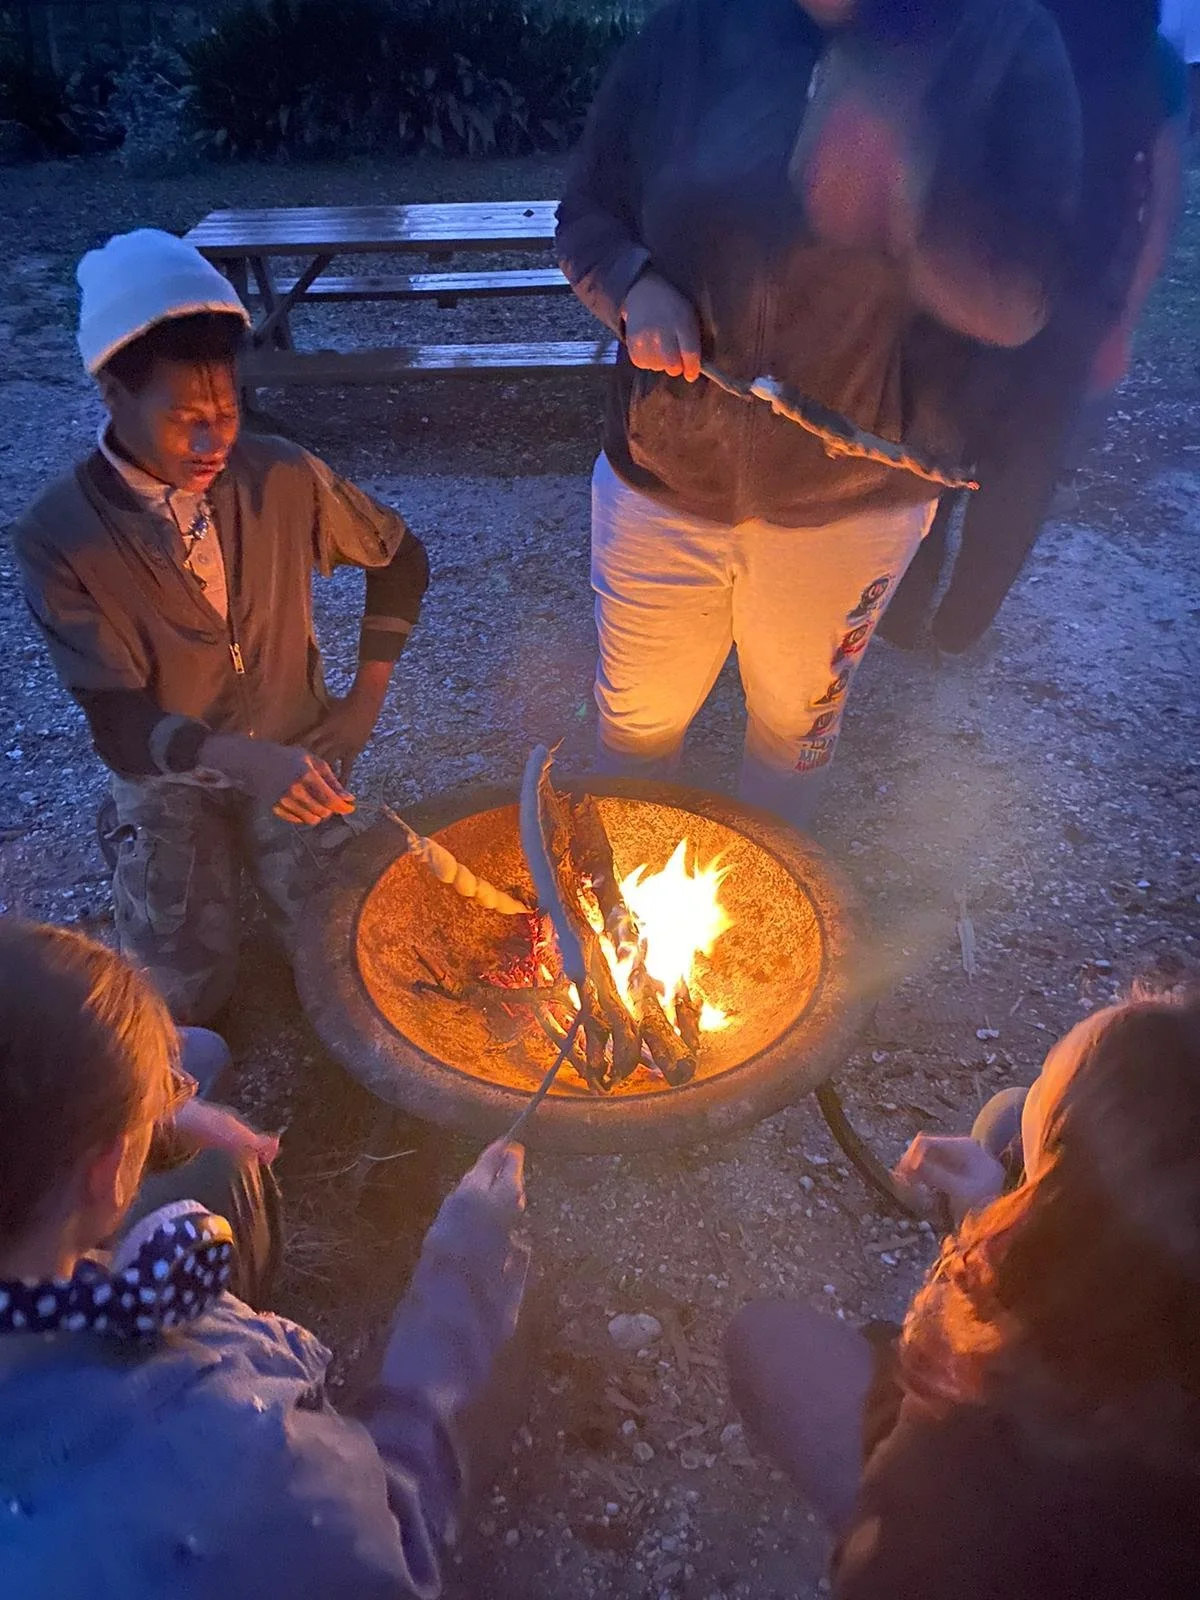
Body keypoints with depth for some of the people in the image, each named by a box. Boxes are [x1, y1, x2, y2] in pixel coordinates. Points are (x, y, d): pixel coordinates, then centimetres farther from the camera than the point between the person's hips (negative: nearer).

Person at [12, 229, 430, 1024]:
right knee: (186, 993, -9)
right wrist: (242, 760, -41)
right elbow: (118, 720, -21)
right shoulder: (57, 535, -19)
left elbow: (401, 556, 2)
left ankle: (258, 850, 20)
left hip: (297, 751, 1)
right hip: (169, 773, -1)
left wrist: (367, 701, -3)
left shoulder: (282, 477, -15)